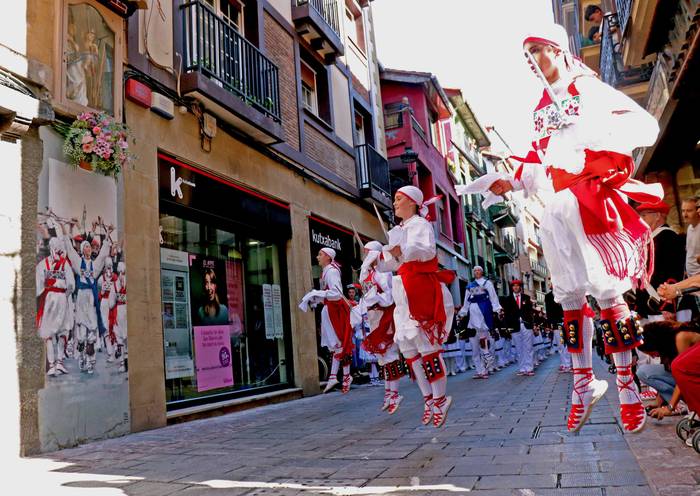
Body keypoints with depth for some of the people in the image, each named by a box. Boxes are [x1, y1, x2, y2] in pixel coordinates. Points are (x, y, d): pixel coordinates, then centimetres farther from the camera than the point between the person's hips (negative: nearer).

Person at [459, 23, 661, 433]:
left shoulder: (588, 89, 2)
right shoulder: (540, 108, 21)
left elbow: (646, 126, -8)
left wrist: (592, 135, -24)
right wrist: (512, 182, 10)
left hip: (593, 194, -6)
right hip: (556, 203, 6)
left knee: (605, 287, -9)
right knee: (569, 295, 4)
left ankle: (628, 386, 2)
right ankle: (584, 383, 13)